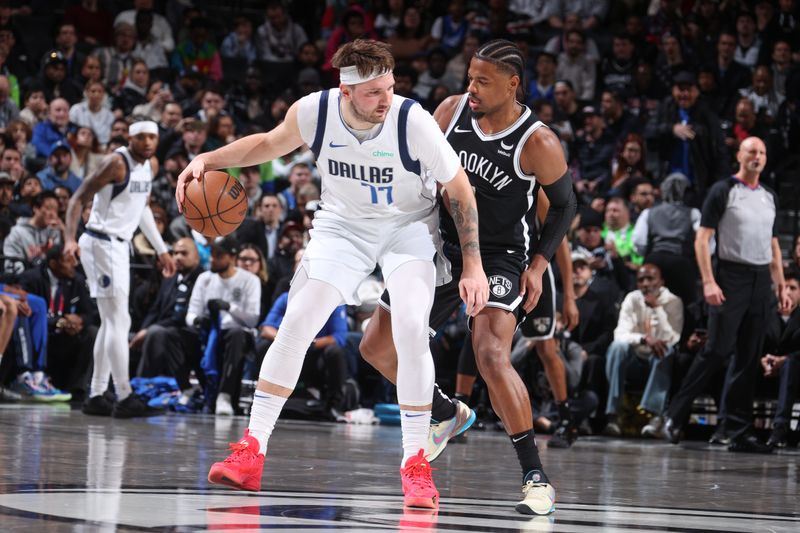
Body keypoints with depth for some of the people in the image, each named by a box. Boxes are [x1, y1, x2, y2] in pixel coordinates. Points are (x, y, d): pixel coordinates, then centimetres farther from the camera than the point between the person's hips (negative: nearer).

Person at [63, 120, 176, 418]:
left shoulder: (151, 166, 9)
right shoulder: (117, 163, -16)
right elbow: (79, 198, -17)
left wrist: (161, 250, 25)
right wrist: (70, 238, -31)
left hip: (120, 246, 9)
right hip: (102, 244, -9)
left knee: (112, 323, 12)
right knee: (120, 321, -12)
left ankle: (96, 396, 17)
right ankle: (124, 398, -13)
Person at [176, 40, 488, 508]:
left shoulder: (413, 121, -28)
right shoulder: (314, 111, -20)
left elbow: (460, 189, -15)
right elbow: (272, 143, 5)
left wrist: (473, 266, -16)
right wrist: (208, 160, -8)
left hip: (409, 225, -3)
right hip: (345, 223, 3)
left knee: (412, 327, -22)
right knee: (296, 323, -6)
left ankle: (416, 463, -11)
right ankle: (252, 451, 4)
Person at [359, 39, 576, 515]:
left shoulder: (538, 144, -18)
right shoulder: (452, 110, -6)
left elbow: (565, 205, -5)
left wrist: (538, 265, -13)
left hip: (499, 256, -6)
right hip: (443, 246, 6)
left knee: (492, 357, -28)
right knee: (377, 347, 7)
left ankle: (537, 478, -20)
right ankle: (448, 416, 33)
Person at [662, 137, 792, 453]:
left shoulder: (770, 198, 17)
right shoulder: (723, 191, -2)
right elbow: (702, 239, -6)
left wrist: (781, 285, 13)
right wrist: (709, 282, -15)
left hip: (761, 280, 6)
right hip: (731, 277, -6)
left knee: (749, 357, 4)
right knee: (718, 350, -12)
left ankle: (740, 433, 6)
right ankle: (676, 415, -2)